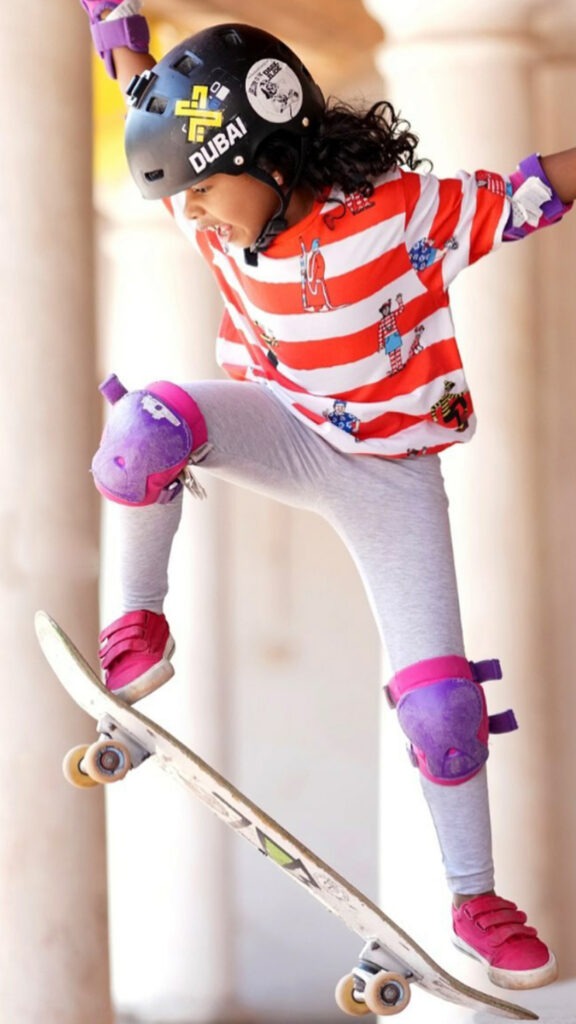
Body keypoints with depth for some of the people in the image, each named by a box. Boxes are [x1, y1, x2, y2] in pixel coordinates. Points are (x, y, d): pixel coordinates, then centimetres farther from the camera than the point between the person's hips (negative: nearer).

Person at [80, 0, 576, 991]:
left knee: (440, 704, -3)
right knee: (147, 424, -31)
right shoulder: (223, 203, -15)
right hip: (283, 426, 2)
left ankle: (474, 901, 17)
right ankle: (136, 629, -8)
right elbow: (147, 95, 0)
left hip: (390, 471, -2)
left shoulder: (404, 209, -29)